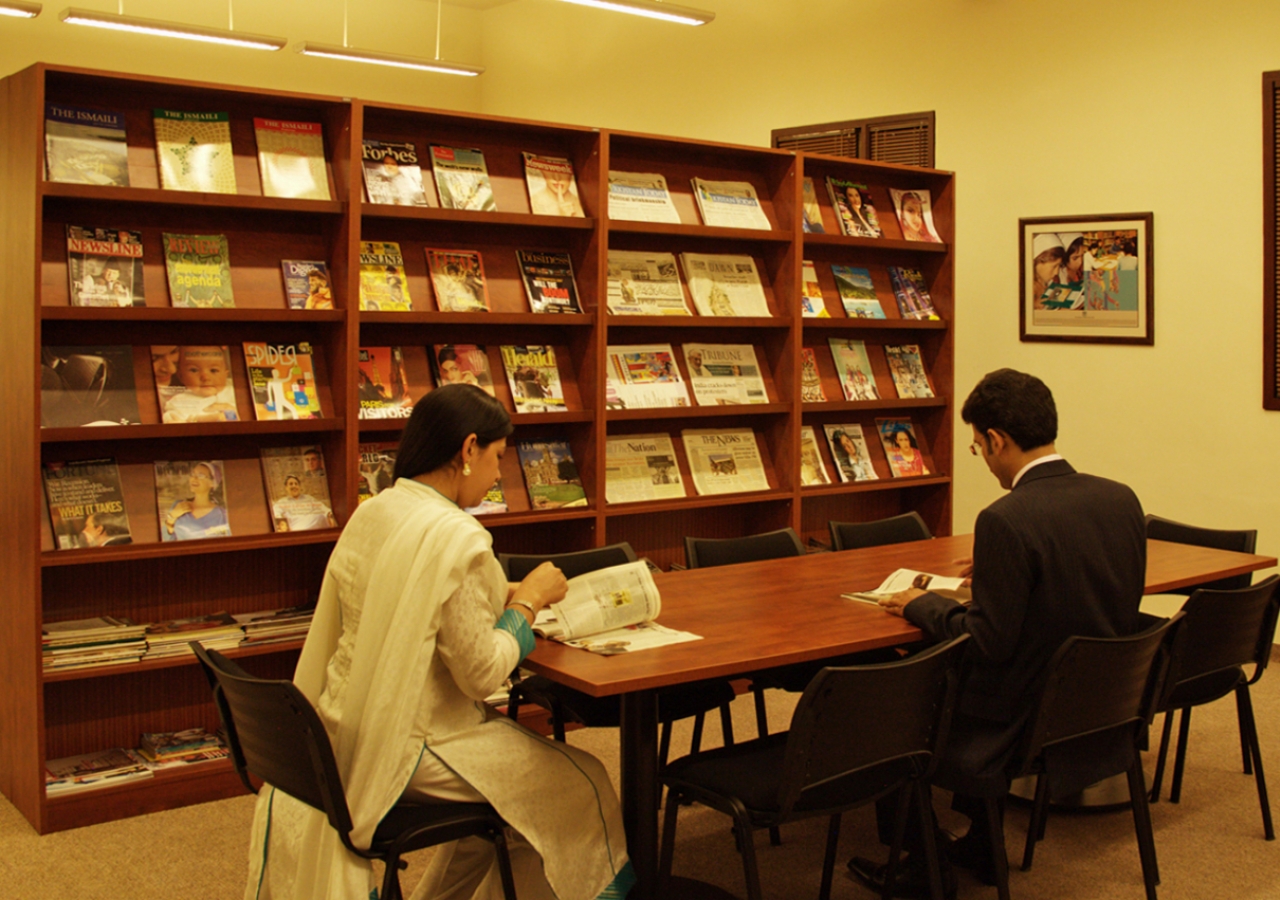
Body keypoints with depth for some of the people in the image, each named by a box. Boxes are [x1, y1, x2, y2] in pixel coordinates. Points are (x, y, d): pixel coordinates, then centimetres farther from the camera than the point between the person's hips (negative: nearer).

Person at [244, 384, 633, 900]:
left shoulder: (369, 515, 3)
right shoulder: (457, 538, -22)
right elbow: (481, 674, -19)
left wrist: (506, 597, 12)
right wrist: (528, 601, -5)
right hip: (410, 750, -9)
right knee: (583, 785, 7)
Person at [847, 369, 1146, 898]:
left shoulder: (1007, 521, -24)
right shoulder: (1122, 500, -2)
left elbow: (988, 642, -21)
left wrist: (921, 605, -4)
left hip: (1024, 734, -8)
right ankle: (979, 849, 40)